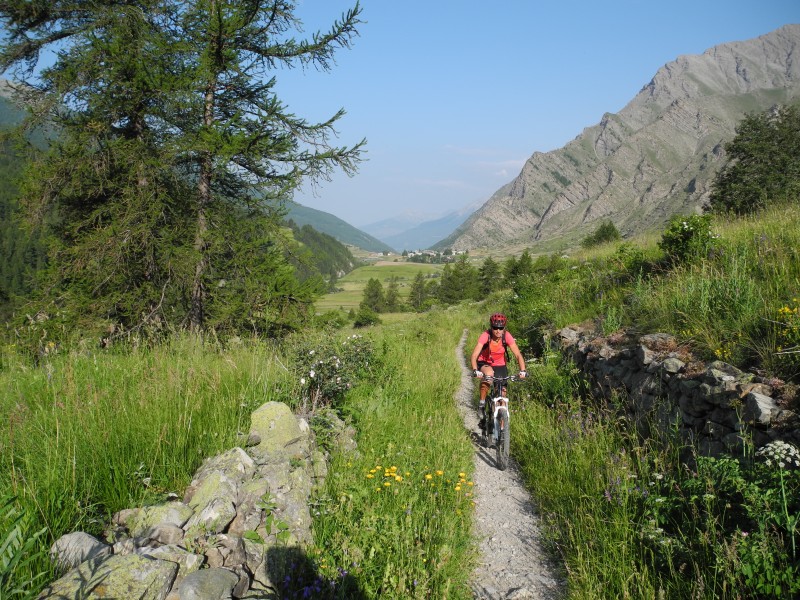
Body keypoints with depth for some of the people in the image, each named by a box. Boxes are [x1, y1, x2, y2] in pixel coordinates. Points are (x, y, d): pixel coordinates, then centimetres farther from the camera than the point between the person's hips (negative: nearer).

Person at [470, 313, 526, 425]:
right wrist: (475, 370, -50)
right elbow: (474, 355, -33)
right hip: (484, 363, -3)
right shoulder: (485, 336, -26)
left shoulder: (507, 337, -21)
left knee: (502, 392, -5)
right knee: (489, 374, -36)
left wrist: (522, 370, -38)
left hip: (500, 365, 3)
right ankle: (481, 404, -20)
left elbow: (518, 355, -22)